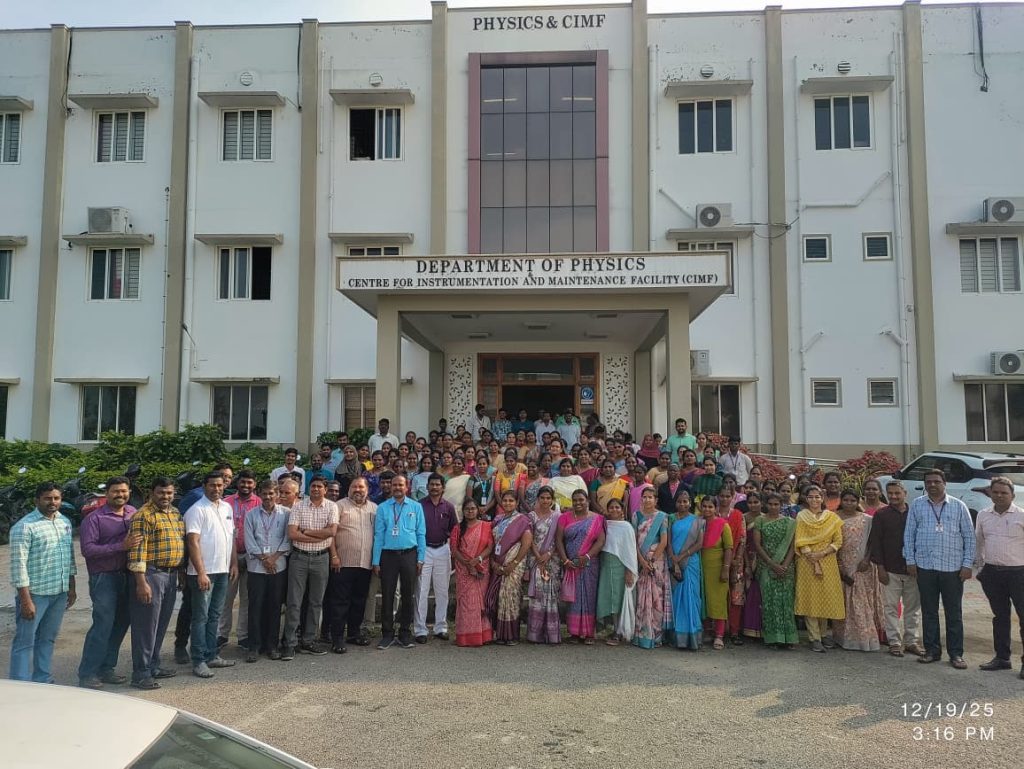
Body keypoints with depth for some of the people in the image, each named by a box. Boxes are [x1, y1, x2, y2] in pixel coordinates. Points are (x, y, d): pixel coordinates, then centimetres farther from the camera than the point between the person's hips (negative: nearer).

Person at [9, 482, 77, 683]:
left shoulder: (65, 522, 10)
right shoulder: (25, 526, -12)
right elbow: (19, 565, -15)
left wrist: (71, 588, 15)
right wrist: (25, 600, -18)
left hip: (60, 593, 7)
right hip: (35, 593, -7)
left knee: (48, 639, 16)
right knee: (25, 642, 1)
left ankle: (43, 681, 25)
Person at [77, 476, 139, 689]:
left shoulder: (133, 513, 10)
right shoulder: (94, 518, -6)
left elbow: (141, 539, 21)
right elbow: (87, 549, -15)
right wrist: (121, 546, -21)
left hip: (127, 575, 6)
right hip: (104, 577, -6)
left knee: (121, 624, 10)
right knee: (103, 626, -7)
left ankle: (105, 669, 22)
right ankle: (87, 675, 3)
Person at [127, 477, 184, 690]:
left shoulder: (175, 513, 13)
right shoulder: (143, 515, -12)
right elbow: (137, 550, -17)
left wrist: (181, 572, 17)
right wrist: (141, 582, -22)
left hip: (171, 574, 8)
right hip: (151, 574, -8)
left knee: (162, 623, 15)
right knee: (146, 624, -2)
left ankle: (154, 665, 27)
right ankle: (140, 674, 5)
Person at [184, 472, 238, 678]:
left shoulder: (227, 508, 11)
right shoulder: (197, 510, -11)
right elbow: (193, 542, -16)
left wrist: (234, 563, 11)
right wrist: (201, 573, -21)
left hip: (223, 570, 7)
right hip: (204, 572, -7)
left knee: (214, 616, 14)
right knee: (201, 617, -1)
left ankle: (211, 655, 22)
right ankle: (199, 661, 5)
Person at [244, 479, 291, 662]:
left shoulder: (286, 513, 2)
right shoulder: (251, 515, 5)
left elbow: (287, 539, -1)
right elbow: (249, 541, 1)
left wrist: (274, 557, -10)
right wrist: (264, 558, -8)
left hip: (279, 566, 0)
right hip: (256, 567, 0)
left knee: (274, 607, 5)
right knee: (255, 607, 1)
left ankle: (271, 645, 14)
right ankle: (254, 646, 8)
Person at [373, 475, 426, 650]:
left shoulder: (416, 507, 6)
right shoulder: (382, 508, 5)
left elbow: (421, 534, 5)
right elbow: (378, 535, 2)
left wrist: (420, 559, -1)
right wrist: (376, 561, -2)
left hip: (409, 555, 1)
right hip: (388, 555, 0)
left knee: (408, 595, 6)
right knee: (387, 595, 2)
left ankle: (405, 634, 17)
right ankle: (387, 634, 13)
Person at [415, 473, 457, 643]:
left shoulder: (448, 507, 6)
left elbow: (454, 528, 11)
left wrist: (448, 539, -1)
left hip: (443, 550, 3)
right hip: (423, 549, -3)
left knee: (442, 591, 8)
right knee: (421, 591, -2)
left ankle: (441, 628, 17)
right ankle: (420, 630, 4)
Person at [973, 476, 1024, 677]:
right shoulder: (983, 515, 8)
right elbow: (978, 542, 18)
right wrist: (979, 566, 15)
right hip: (992, 572, 4)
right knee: (1000, 616, 13)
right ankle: (1002, 657, 23)